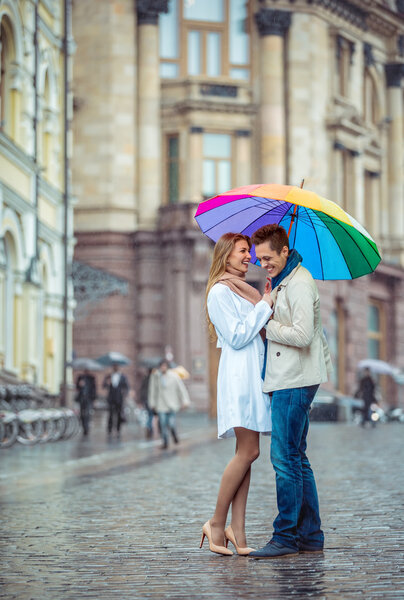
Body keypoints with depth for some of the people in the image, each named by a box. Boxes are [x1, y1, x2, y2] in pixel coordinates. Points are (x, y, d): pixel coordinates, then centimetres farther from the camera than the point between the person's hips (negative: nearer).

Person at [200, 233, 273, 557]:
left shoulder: (246, 291, 24)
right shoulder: (220, 291, -5)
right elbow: (237, 337, -13)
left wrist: (269, 303, 12)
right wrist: (264, 306, -8)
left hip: (255, 375, 9)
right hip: (238, 374, -9)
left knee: (246, 453, 2)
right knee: (248, 451, -14)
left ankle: (238, 531, -1)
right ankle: (217, 523, -6)